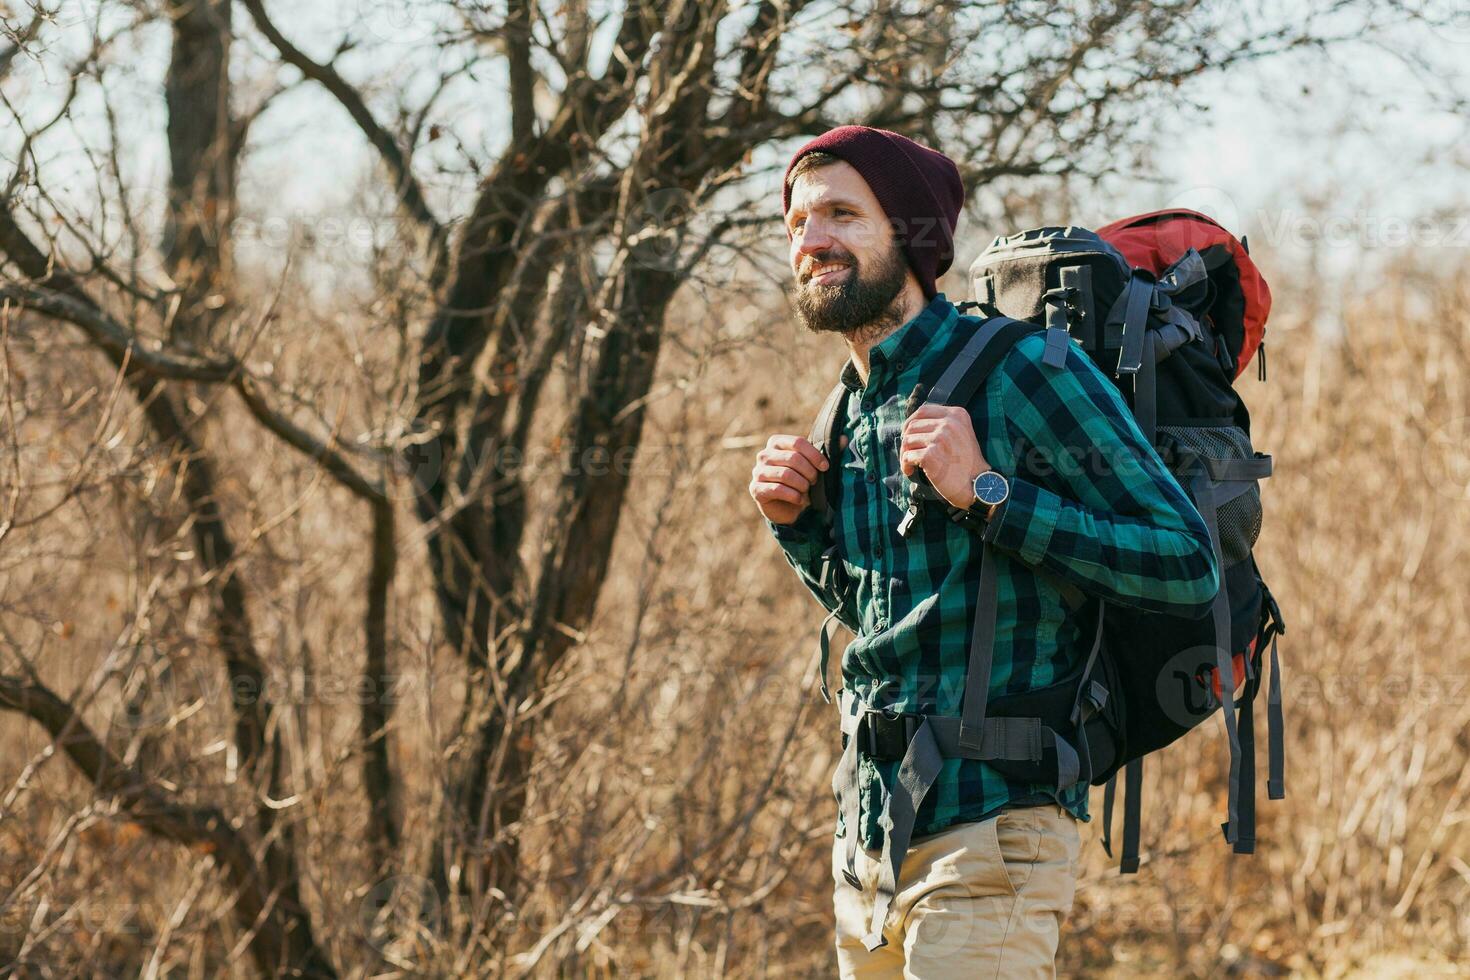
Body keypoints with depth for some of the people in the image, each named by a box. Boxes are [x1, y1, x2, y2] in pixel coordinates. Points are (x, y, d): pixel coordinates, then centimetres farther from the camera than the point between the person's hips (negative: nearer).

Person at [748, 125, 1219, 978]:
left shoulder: (1026, 373, -11)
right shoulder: (850, 415, 13)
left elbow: (1190, 567, -15)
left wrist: (987, 493, -20)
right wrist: (796, 523, 8)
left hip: (988, 841, -8)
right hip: (869, 841, 8)